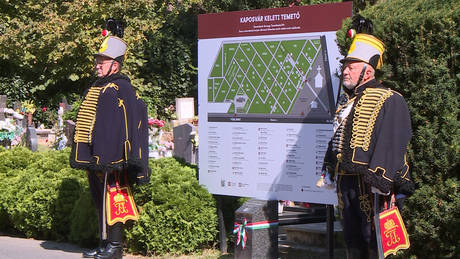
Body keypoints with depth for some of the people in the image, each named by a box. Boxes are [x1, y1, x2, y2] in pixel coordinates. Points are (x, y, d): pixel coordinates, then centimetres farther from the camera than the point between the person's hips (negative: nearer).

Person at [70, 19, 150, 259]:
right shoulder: (97, 87, 17)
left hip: (109, 157, -9)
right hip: (93, 157, 9)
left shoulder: (120, 88, -10)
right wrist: (85, 157, 21)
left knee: (110, 199, -4)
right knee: (99, 201, 13)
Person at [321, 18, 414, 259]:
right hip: (344, 179, 8)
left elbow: (392, 144, -16)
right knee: (352, 237, 14)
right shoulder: (345, 100, 17)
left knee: (374, 239, -4)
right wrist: (330, 167, 23)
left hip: (368, 181, -8)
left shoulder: (389, 101, -9)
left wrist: (379, 179, -22)